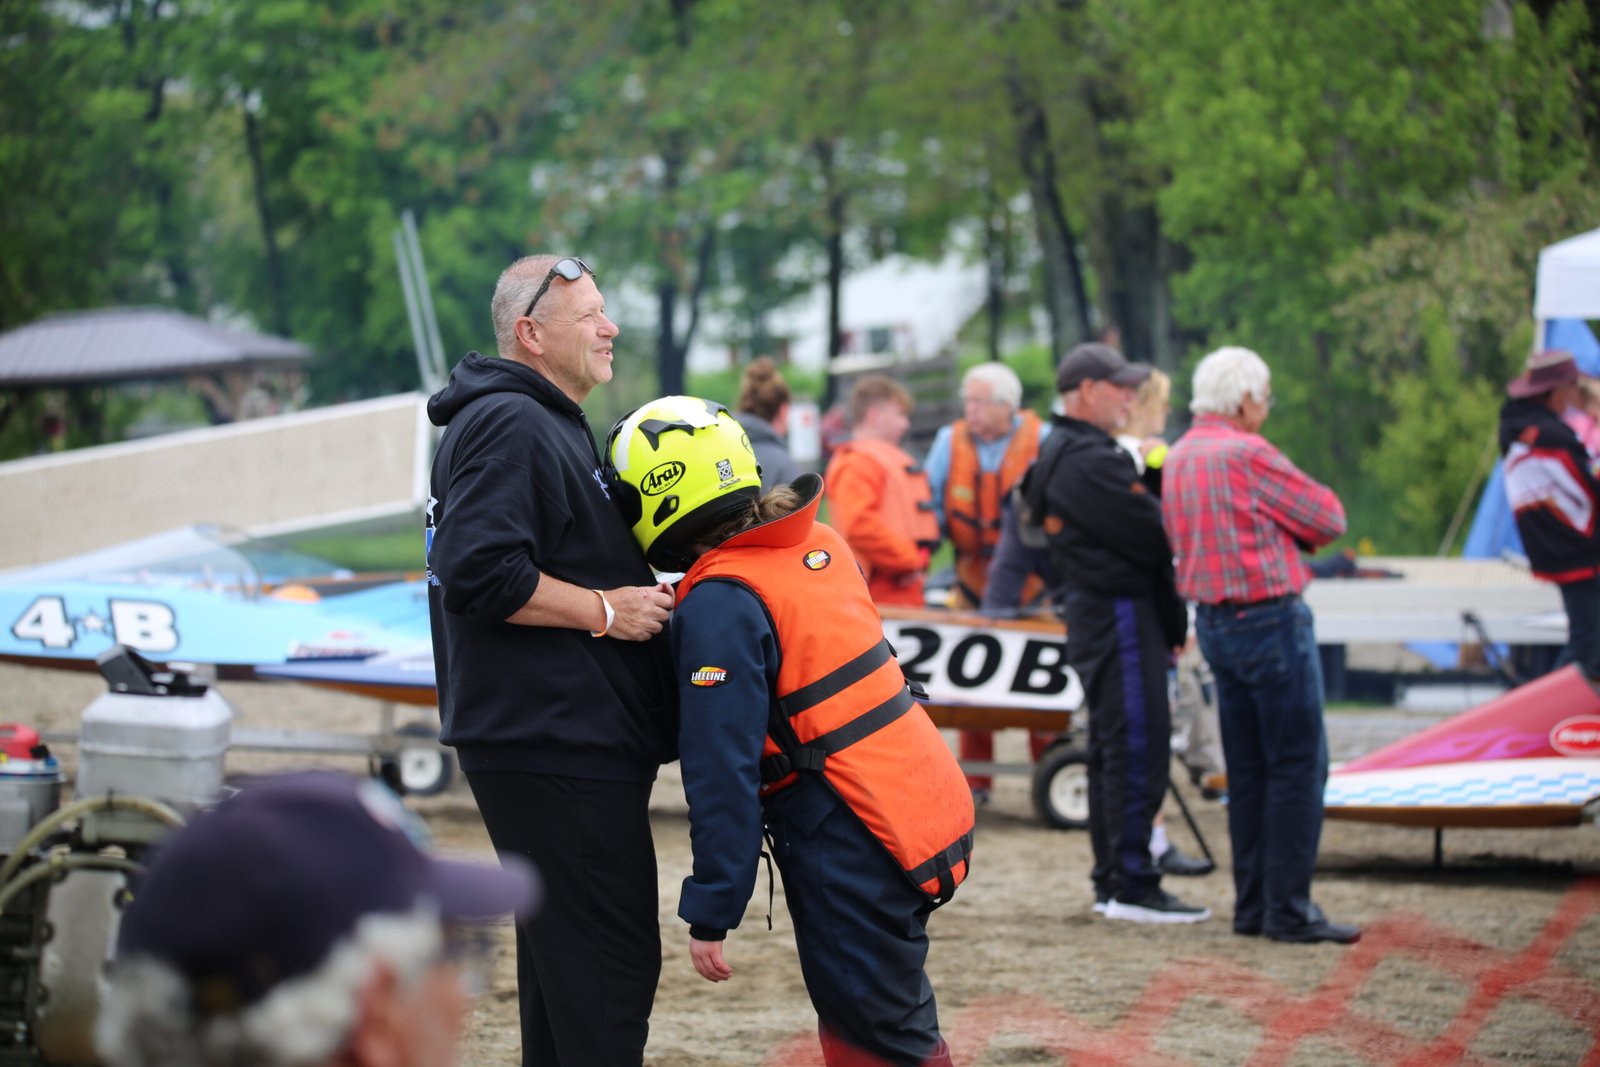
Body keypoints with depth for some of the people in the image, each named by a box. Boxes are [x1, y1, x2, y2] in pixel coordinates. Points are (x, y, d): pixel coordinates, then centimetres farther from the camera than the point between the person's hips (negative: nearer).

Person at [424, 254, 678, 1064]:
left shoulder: (547, 427, 22)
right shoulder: (508, 426, -13)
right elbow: (480, 573, -24)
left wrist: (639, 596, 15)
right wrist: (606, 610, -16)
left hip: (563, 745, 11)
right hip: (553, 747, -11)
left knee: (561, 960, 15)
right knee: (608, 965, -12)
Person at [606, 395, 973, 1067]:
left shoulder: (719, 605, -15)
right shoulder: (817, 546, 9)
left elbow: (722, 776, -16)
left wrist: (710, 916, -11)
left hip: (854, 847, -9)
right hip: (929, 806, 9)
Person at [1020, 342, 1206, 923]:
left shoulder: (1057, 455, 17)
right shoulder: (1090, 461, -18)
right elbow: (1154, 537, -18)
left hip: (1091, 610, 11)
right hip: (1121, 614, -11)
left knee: (1112, 752, 14)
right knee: (1137, 750, -9)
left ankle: (1112, 881, 20)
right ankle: (1132, 885, -7)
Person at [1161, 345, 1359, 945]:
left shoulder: (1178, 458, 12)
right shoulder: (1246, 454, -16)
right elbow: (1328, 520, -11)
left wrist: (1271, 526, 6)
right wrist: (1292, 523, 10)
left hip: (1213, 619, 9)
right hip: (1269, 618, -9)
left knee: (1247, 768, 13)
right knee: (1298, 764, -4)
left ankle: (1252, 905, 15)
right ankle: (1289, 909, -5)